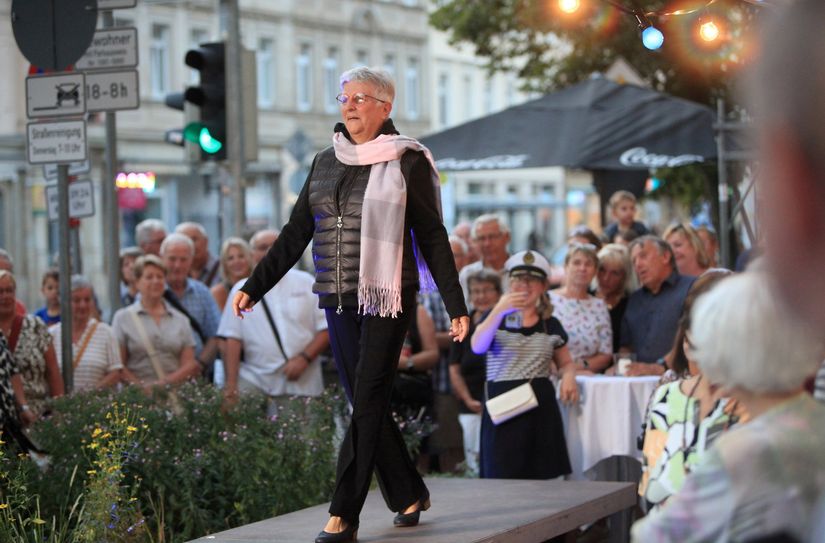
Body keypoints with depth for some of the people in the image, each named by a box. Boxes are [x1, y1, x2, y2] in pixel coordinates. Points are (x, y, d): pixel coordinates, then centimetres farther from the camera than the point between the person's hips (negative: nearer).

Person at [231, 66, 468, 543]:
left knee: (368, 403, -9)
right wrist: (255, 286, 11)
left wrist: (456, 305, -4)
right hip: (340, 302, 6)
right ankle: (409, 494, 24)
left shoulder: (407, 163, -2)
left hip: (387, 300, -6)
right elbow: (296, 234, 15)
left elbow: (432, 238, -2)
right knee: (366, 405, 8)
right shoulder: (326, 162, 12)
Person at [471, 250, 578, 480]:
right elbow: (477, 347, -15)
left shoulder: (551, 325, 13)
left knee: (542, 478, -4)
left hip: (541, 408, 2)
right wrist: (499, 311, -26)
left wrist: (569, 375, -1)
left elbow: (566, 362, 24)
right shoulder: (497, 318, 5)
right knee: (502, 478, -7)